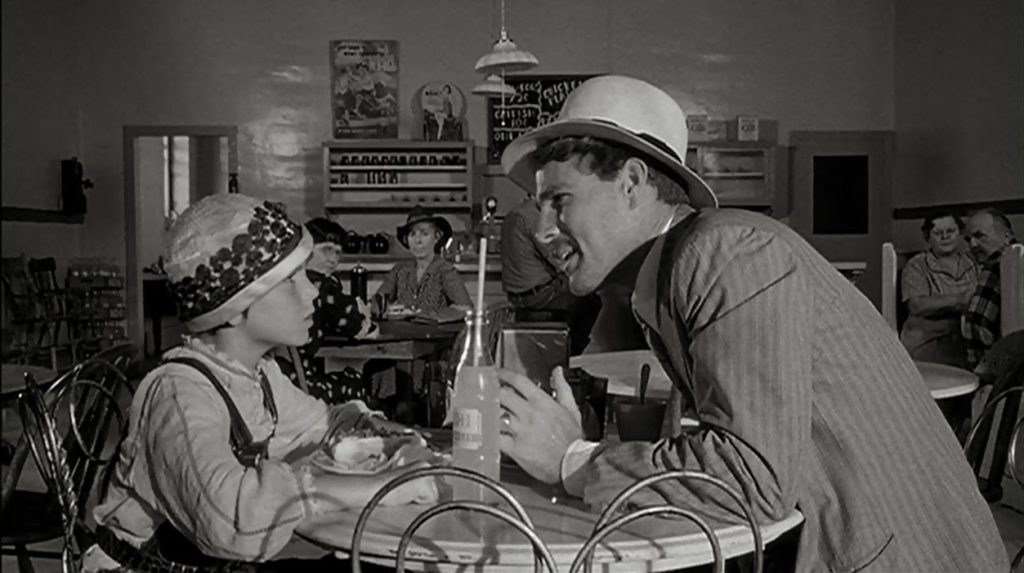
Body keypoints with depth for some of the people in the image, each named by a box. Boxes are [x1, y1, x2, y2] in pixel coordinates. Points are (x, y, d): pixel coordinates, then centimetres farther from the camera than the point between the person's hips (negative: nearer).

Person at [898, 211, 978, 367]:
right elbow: (917, 305, -13)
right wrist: (958, 300, -18)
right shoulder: (916, 266, 2)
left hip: (965, 344, 4)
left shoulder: (971, 265, 16)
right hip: (927, 345, -4)